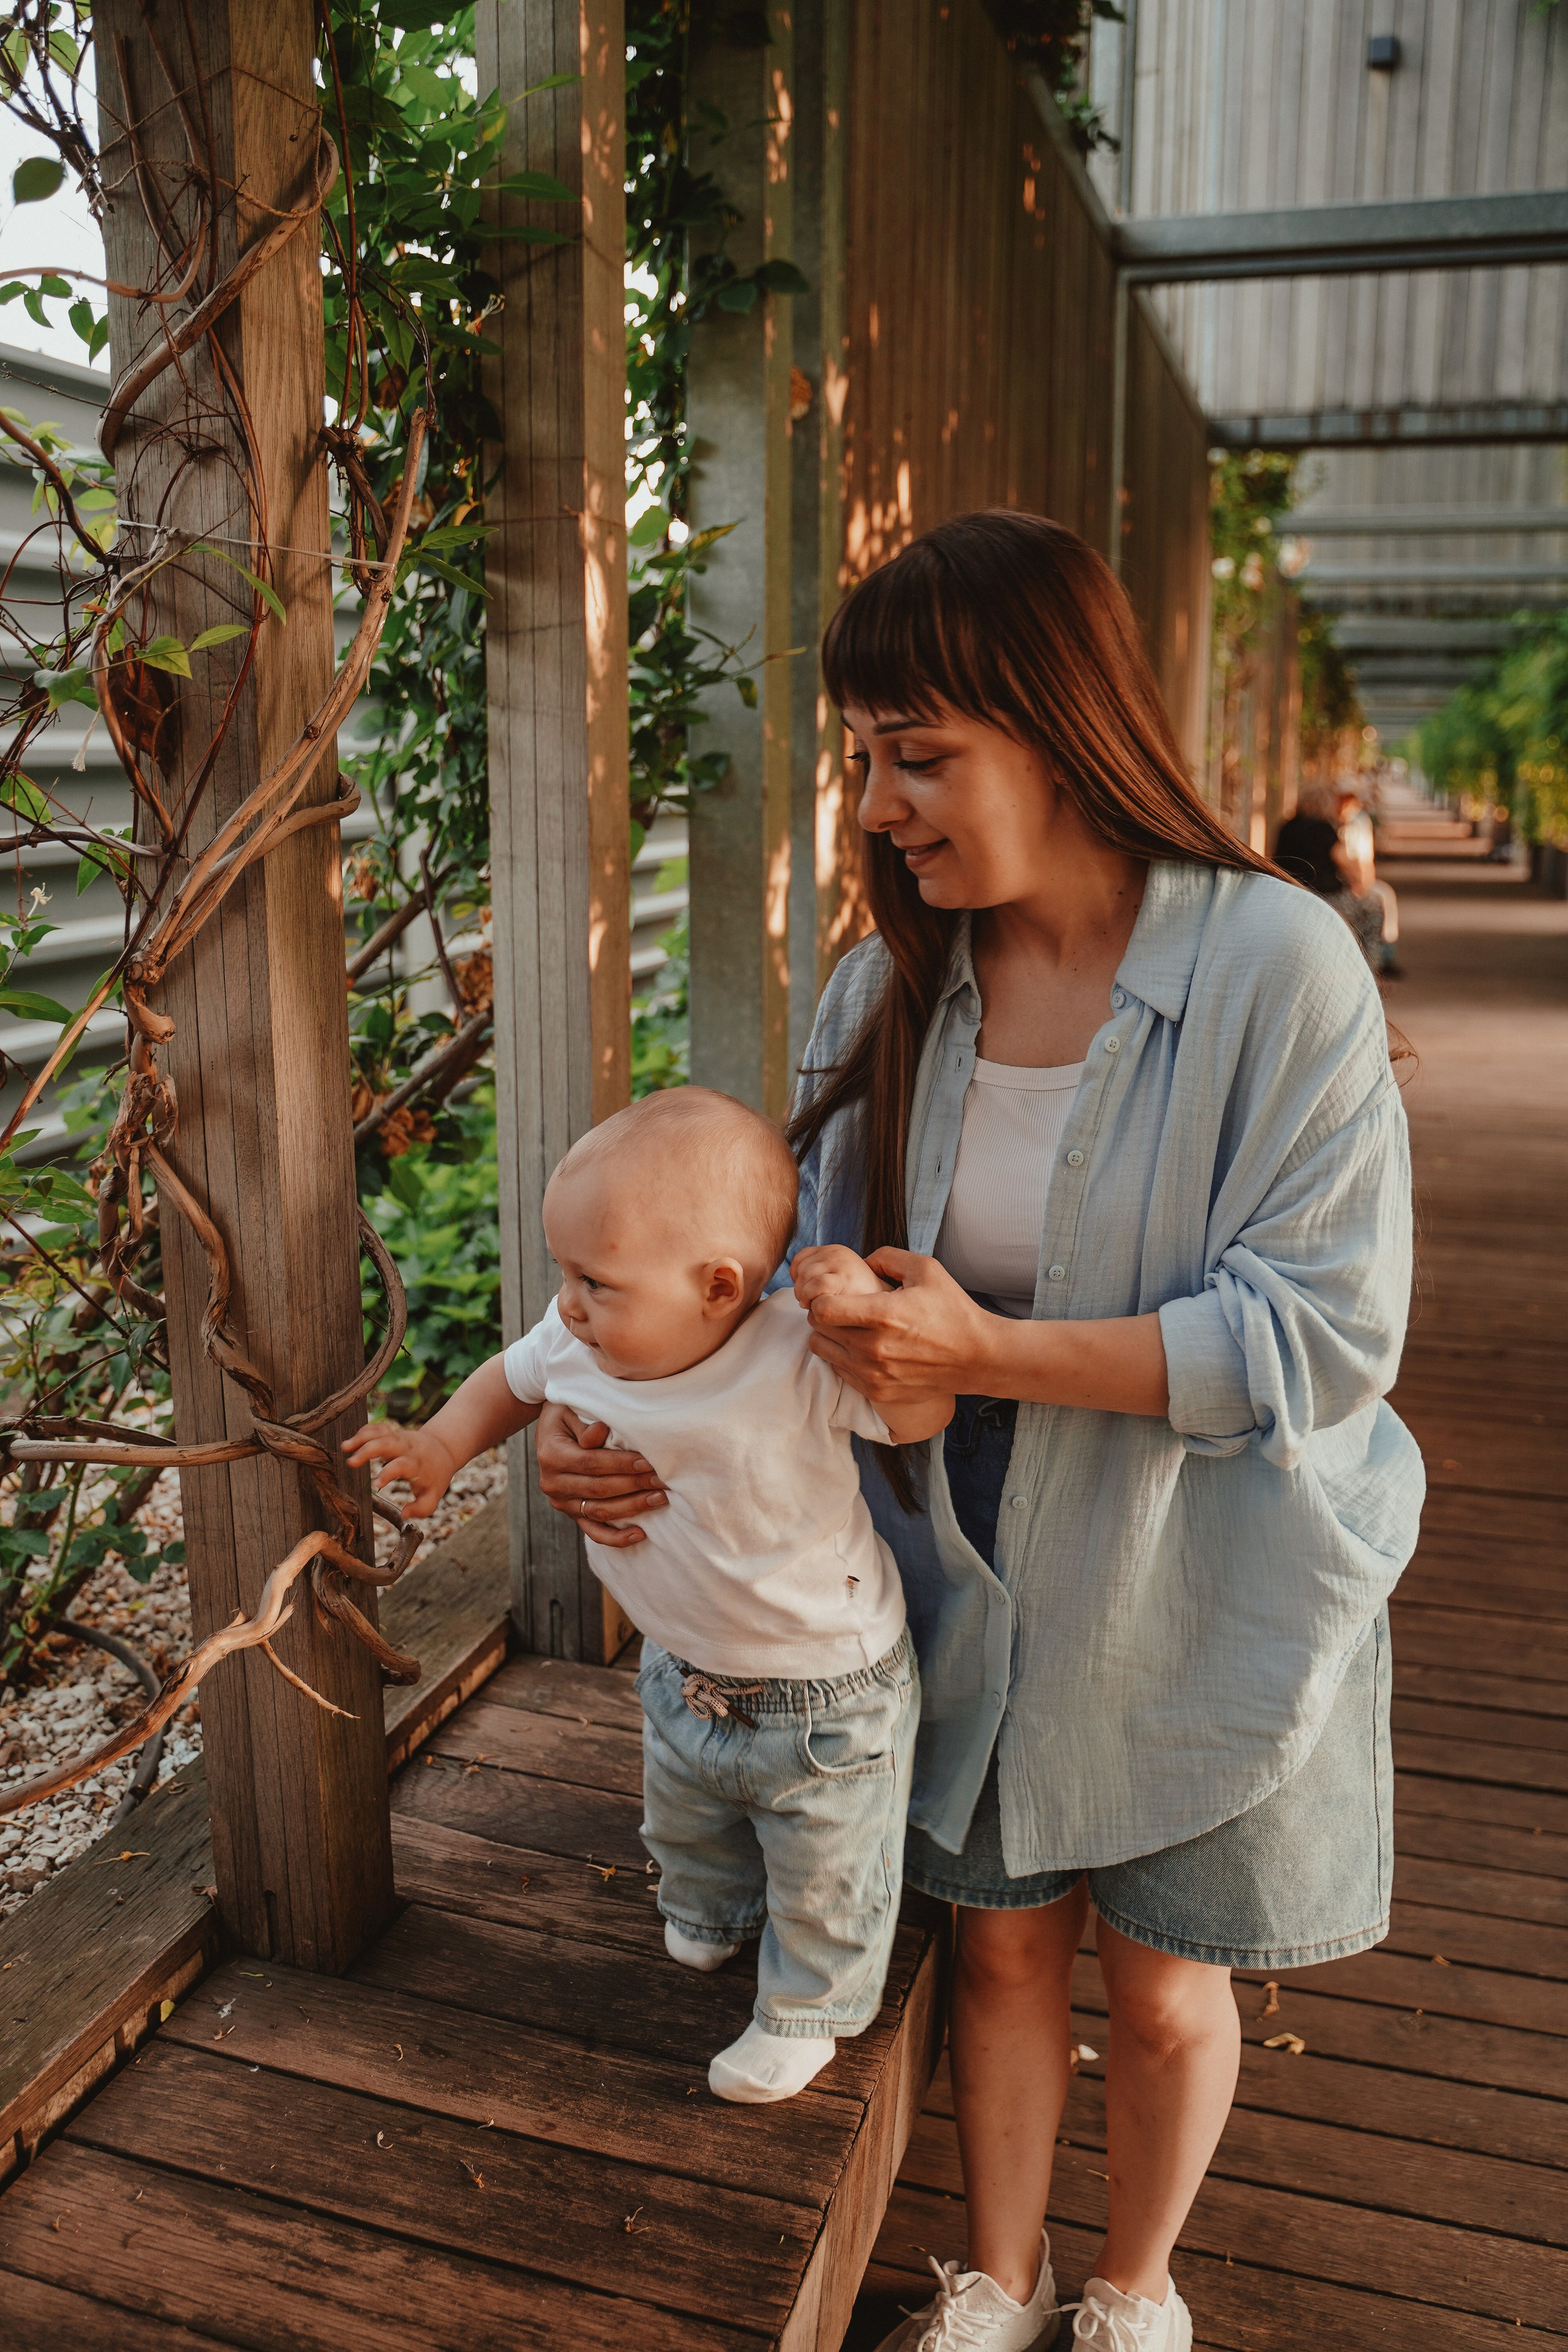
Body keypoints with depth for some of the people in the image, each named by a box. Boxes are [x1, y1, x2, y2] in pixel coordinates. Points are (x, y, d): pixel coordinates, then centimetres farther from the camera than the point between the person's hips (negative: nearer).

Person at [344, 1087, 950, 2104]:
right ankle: (710, 1918, 68)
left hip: (826, 1697, -6)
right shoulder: (577, 1343, -19)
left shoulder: (799, 1360, -36)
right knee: (684, 1821, 34)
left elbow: (925, 1414, -26)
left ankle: (808, 2007, 49)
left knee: (825, 1879, 18)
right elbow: (513, 1379, 4)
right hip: (683, 1670, 6)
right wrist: (440, 1448, -11)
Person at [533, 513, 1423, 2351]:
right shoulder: (888, 990, -5)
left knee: (1164, 1984, 16)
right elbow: (812, 1280, 2)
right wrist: (628, 1425, -12)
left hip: (1199, 1593, -3)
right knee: (1004, 1942, 19)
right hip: (972, 1582, 3)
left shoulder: (1277, 966, -20)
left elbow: (1328, 1331, -23)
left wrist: (991, 1353, -29)